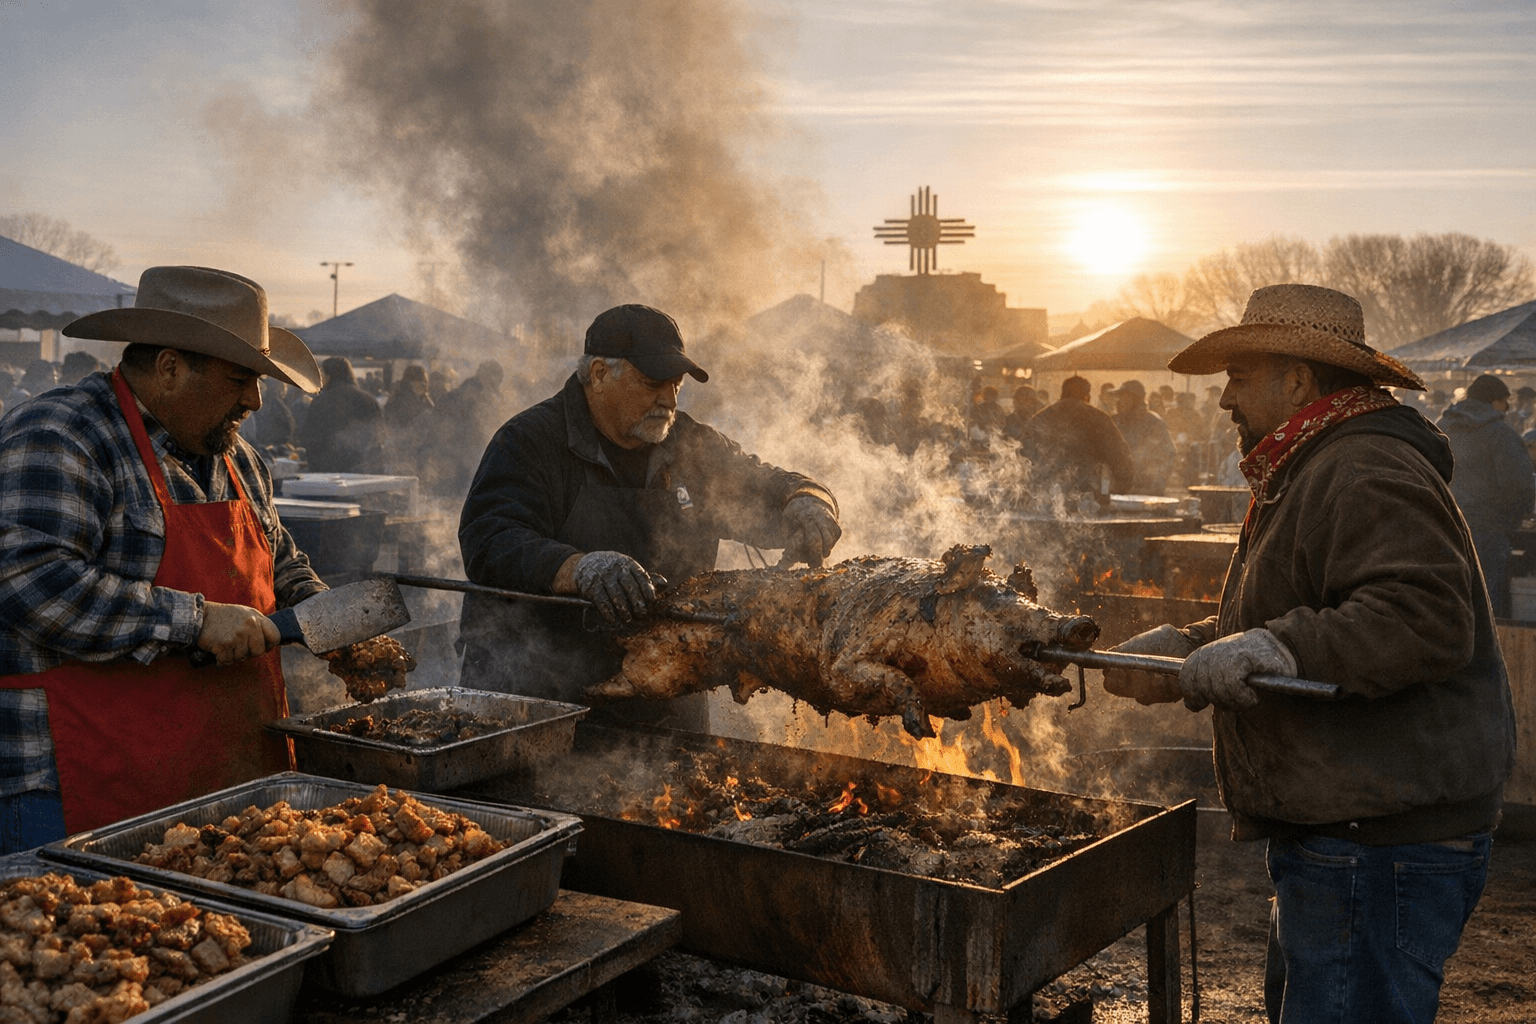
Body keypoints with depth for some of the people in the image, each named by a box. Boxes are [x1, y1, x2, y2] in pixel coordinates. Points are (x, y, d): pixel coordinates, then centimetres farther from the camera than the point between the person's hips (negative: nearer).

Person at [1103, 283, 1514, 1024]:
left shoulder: (1365, 474, -18)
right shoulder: (1307, 476, 20)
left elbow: (1427, 620, -31)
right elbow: (1278, 624, 29)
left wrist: (1283, 648, -35)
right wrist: (1187, 649, 16)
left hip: (1383, 847, -12)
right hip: (1337, 840, 12)